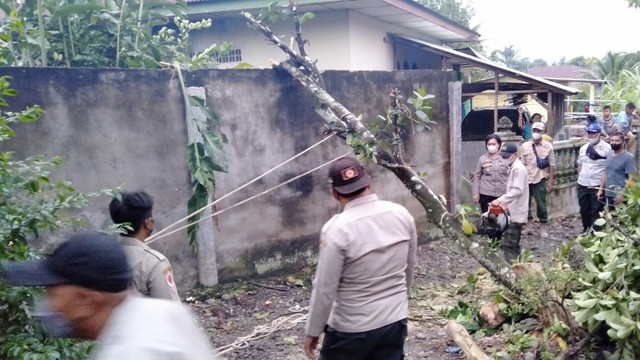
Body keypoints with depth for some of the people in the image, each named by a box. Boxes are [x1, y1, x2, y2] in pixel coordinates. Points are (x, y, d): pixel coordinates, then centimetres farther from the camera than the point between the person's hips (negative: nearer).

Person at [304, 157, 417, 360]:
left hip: (351, 330, -5)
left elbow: (324, 289, -18)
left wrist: (312, 331, -4)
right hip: (395, 321, 5)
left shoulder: (337, 229, -23)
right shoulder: (402, 215, -6)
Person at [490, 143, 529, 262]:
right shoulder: (512, 167, 14)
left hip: (517, 212, -10)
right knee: (512, 244, 16)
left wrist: (500, 201, -31)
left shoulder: (519, 168, -17)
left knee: (509, 245, -10)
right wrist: (505, 203, 14)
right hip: (513, 211, 10)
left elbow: (517, 190, -28)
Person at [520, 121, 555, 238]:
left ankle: (543, 228, 16)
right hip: (526, 180, 2)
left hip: (540, 180, -2)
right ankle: (529, 226, 21)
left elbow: (552, 165, 0)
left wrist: (551, 182, -3)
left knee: (541, 205, 4)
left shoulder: (548, 146, -2)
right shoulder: (525, 146, 3)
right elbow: (522, 164, 4)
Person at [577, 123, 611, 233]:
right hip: (582, 185, 6)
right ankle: (586, 229, 30)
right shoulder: (583, 148, 10)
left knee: (596, 211, 1)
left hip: (598, 185, -6)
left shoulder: (607, 148, -9)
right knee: (584, 209, 15)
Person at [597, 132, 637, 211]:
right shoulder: (609, 155, 10)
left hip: (620, 195, -7)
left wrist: (622, 194, -21)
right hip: (609, 194, 7)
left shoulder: (628, 157, -12)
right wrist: (601, 189, 14)